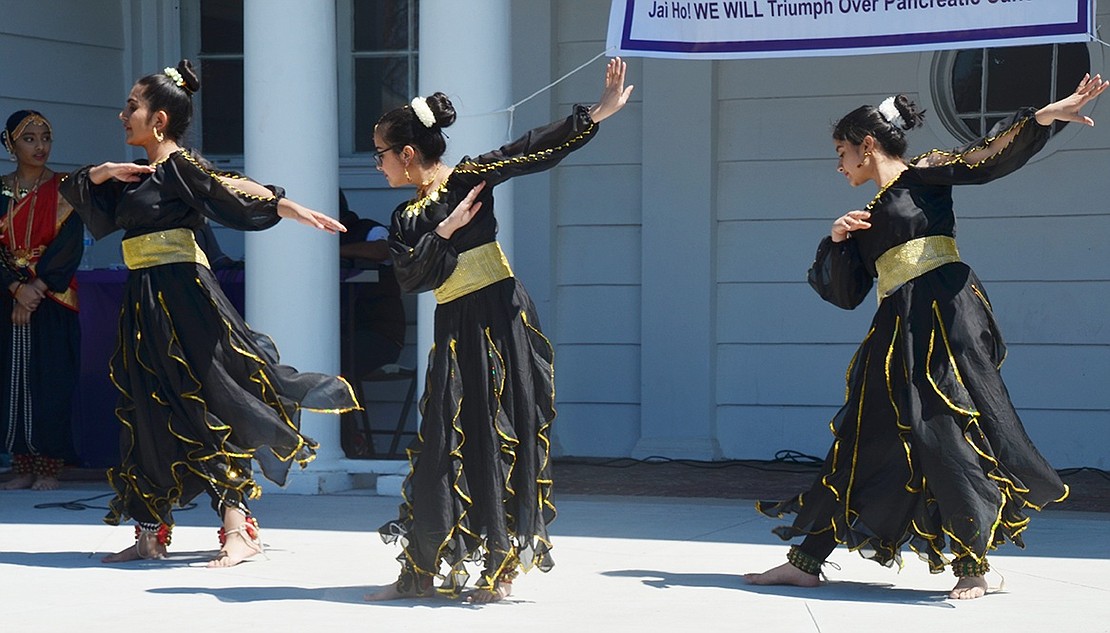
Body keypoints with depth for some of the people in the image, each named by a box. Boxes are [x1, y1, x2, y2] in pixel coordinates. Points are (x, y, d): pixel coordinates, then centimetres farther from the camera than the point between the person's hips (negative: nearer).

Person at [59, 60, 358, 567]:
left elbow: (232, 189, -24)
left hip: (182, 296, -9)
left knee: (208, 406, -10)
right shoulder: (135, 177, 17)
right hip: (143, 301, 9)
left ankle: (238, 529, -9)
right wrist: (104, 173, 4)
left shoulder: (180, 167, -8)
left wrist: (287, 207, -40)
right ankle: (151, 534, 17)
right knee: (147, 412, 10)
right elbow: (73, 190, 25)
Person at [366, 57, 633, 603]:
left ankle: (501, 569, 3)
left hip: (501, 319, -5)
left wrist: (597, 112, -17)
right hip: (455, 331, 5)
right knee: (441, 444, 4)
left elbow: (537, 150, -9)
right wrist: (444, 233, -10)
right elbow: (410, 277, 1)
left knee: (502, 438, -4)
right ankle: (421, 571, 10)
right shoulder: (405, 219, 13)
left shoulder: (470, 178, -2)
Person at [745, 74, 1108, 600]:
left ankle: (973, 562, -5)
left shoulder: (923, 174, 6)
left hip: (944, 313, -7)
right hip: (898, 328, 7)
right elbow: (845, 293, 21)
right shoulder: (867, 215, 24)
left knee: (950, 428, -12)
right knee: (864, 436, 6)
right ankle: (807, 560, 8)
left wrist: (1046, 116, -21)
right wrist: (837, 239, 5)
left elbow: (989, 156, -7)